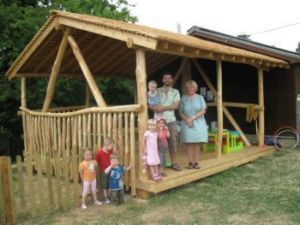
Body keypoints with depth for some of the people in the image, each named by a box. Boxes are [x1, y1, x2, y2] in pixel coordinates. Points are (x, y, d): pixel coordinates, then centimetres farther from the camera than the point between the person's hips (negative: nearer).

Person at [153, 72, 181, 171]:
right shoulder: (157, 91, 8)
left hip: (171, 120, 1)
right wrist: (156, 108, -17)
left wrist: (163, 108, -13)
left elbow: (175, 105, -4)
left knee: (172, 141, 4)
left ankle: (174, 162, 15)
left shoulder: (175, 92, 8)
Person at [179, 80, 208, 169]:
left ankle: (196, 162, 6)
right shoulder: (183, 98, 5)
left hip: (198, 123, 0)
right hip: (187, 124, 0)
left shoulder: (200, 97, 4)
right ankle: (190, 162, 5)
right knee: (189, 143, -3)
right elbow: (180, 112, 6)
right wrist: (186, 119, -11)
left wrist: (192, 118, -12)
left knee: (197, 144, -3)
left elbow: (203, 111, -3)